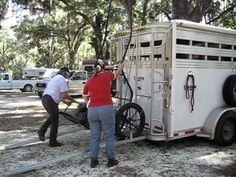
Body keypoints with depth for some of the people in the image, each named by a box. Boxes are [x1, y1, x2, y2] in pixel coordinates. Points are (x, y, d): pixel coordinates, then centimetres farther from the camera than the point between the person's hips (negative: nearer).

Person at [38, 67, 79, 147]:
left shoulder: (54, 78, 22)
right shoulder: (62, 79, -8)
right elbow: (65, 95, -16)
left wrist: (65, 101, 24)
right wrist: (73, 100, -1)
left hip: (44, 98, 9)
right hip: (51, 101, -9)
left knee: (52, 117, 30)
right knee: (55, 123, 4)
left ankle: (42, 131, 22)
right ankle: (53, 142, 13)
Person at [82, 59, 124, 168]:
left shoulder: (89, 81, 11)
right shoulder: (107, 75, 3)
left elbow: (85, 96, 20)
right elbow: (117, 73, 25)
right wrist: (122, 65, 44)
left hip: (92, 110, 3)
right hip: (106, 109, -3)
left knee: (94, 137, 12)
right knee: (109, 136, 8)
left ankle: (93, 160, 16)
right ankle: (110, 160, 14)